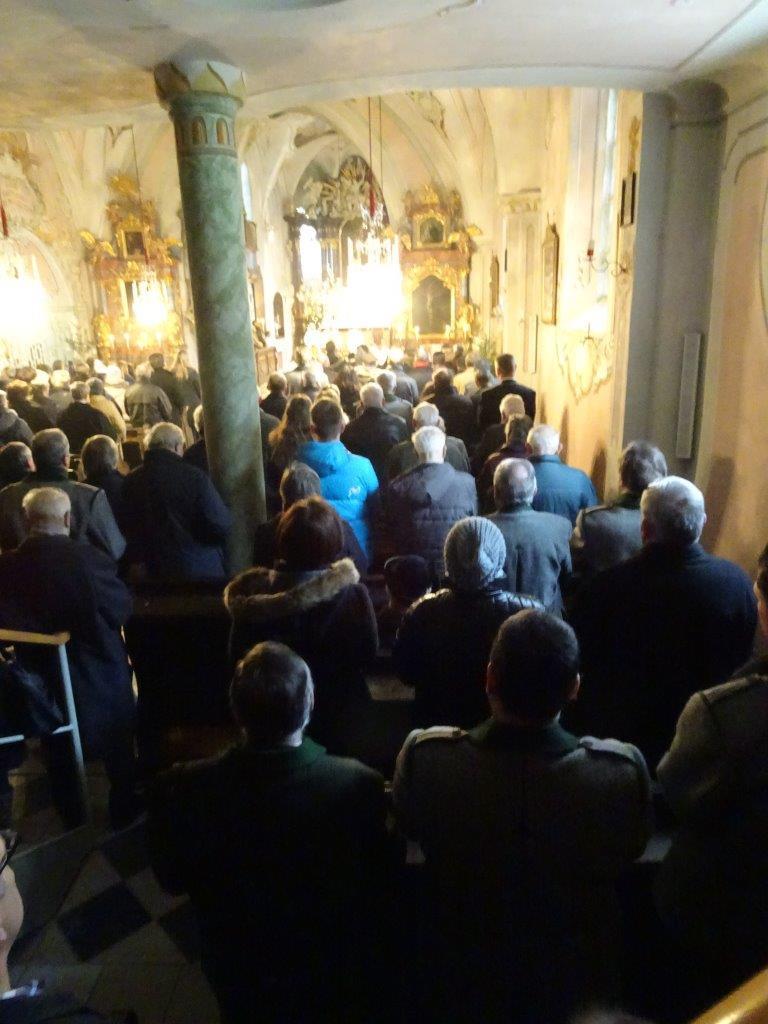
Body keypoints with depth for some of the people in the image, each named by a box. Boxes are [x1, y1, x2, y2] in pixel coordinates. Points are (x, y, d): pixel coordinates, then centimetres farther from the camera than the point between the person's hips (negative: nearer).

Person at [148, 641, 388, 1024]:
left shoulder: (181, 790, -32)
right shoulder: (361, 785, -35)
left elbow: (171, 879, -11)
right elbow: (380, 882, -15)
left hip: (240, 980, 1)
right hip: (339, 974, -1)